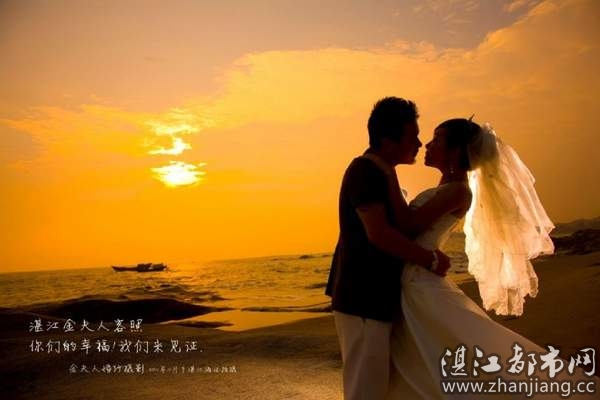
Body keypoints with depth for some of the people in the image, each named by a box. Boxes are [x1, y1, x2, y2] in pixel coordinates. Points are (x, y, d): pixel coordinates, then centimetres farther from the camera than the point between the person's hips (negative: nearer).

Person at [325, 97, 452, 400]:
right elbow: (378, 233, -25)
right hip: (365, 300, -10)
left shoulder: (378, 172, 17)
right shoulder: (366, 170, -15)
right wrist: (430, 260, -16)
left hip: (373, 298, 10)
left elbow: (404, 228, 13)